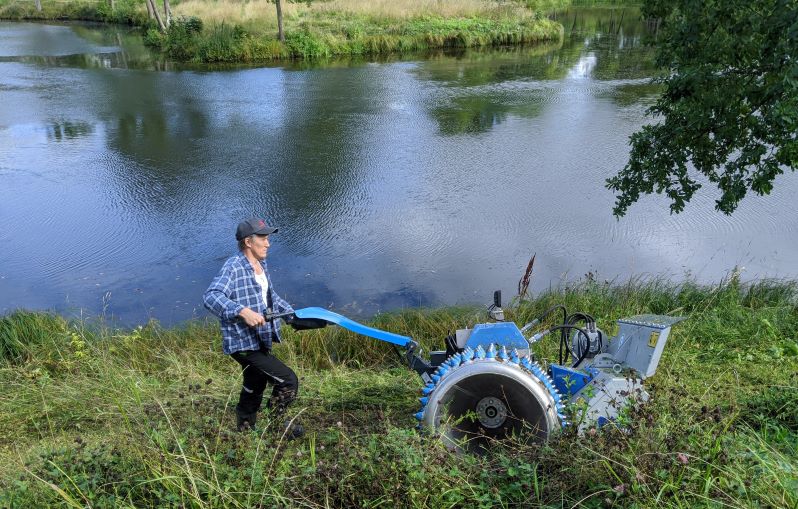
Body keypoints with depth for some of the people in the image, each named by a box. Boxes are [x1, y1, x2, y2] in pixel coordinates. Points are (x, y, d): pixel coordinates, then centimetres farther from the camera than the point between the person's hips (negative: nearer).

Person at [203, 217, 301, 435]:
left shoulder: (260, 266, 9)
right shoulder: (233, 267, -20)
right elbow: (211, 296, -33)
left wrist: (292, 313, 18)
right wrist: (243, 311, -44)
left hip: (261, 341, 9)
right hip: (244, 343, -9)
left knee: (254, 388, 24)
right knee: (288, 381, -9)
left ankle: (245, 430, 44)